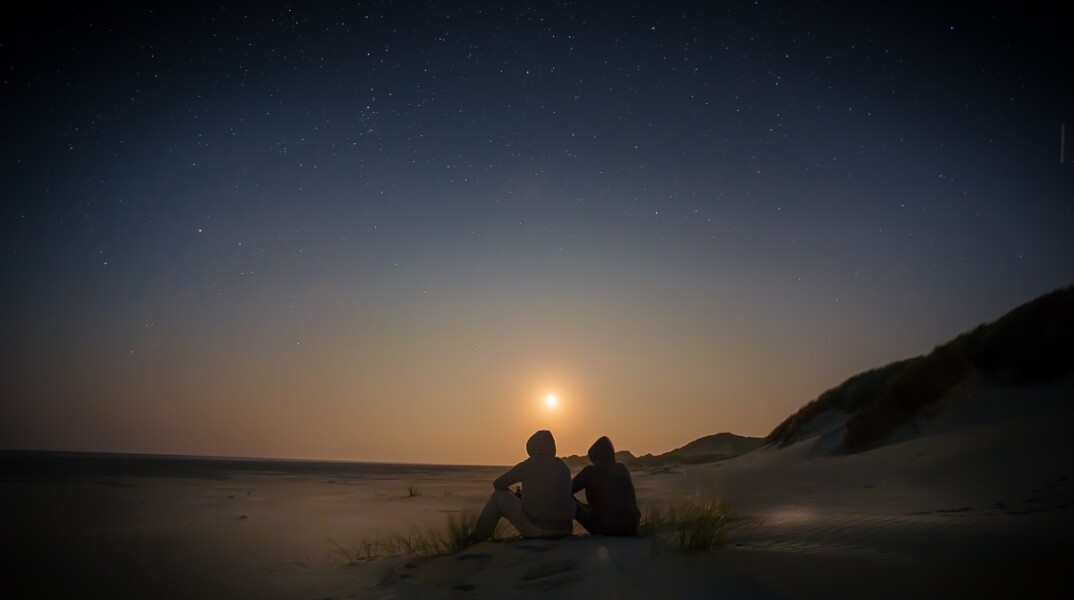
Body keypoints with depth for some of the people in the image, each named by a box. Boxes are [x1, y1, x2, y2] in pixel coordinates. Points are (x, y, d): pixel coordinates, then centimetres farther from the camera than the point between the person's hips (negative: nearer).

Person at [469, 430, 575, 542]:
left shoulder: (527, 465, -3)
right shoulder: (564, 467, 10)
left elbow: (498, 484, 10)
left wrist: (513, 495, 30)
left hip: (536, 528, -4)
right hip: (563, 530, 5)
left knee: (498, 496, 16)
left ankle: (478, 538, 28)